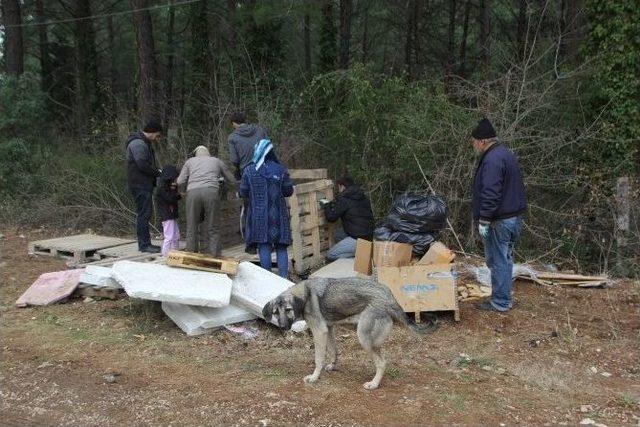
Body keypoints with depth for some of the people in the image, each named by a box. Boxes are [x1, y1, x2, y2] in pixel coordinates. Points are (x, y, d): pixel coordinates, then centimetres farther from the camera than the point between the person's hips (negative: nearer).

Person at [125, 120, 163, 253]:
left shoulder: (145, 143, 20)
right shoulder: (138, 143, -15)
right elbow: (142, 164, -24)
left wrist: (157, 171, 4)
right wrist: (158, 172, -12)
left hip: (145, 185, 11)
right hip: (140, 185, -11)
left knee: (144, 214, 14)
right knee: (144, 214, -7)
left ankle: (145, 242, 20)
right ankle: (144, 245, -3)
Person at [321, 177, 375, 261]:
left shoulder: (343, 199, -10)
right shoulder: (364, 198, 14)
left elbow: (331, 217, -6)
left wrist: (326, 204, 13)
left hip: (358, 239, -8)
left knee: (330, 255, -1)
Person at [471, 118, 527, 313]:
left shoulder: (492, 160, -19)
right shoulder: (506, 154, 15)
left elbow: (490, 194, -25)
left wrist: (484, 220, -21)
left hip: (499, 221, -10)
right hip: (514, 217, 10)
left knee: (498, 261, -1)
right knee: (505, 259, 17)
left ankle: (500, 302, 7)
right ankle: (504, 298, 26)